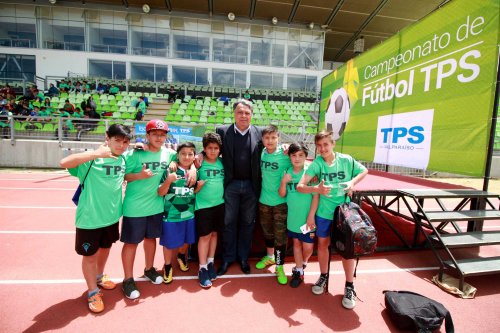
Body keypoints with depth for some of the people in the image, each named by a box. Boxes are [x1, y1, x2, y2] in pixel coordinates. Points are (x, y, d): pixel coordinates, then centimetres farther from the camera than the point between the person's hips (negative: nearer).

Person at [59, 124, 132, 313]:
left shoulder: (123, 159, -2)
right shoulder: (92, 158, -18)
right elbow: (64, 163, -32)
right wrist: (96, 153, -36)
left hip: (112, 215, 6)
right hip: (89, 217, -5)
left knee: (105, 248, 24)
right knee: (90, 255, 12)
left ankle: (99, 277, 50)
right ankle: (93, 292, 32)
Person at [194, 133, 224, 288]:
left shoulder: (221, 162, 3)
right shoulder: (199, 164, -7)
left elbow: (226, 180, 14)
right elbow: (193, 188, -3)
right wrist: (198, 186, -22)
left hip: (219, 203, 4)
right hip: (203, 205, -3)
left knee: (214, 233, 14)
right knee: (205, 236, 2)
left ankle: (210, 263, 31)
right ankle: (202, 268, 17)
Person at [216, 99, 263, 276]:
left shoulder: (259, 133, 1)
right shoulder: (222, 131, 0)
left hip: (251, 186, 1)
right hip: (230, 185, 0)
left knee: (247, 223, 13)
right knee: (229, 223, 11)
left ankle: (243, 257, 32)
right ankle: (228, 258, 30)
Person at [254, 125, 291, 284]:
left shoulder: (284, 155, -13)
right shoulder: (261, 153, -2)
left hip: (280, 201, -4)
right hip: (264, 200, 4)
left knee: (280, 235, 3)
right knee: (267, 231, 20)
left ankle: (279, 267, 21)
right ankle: (270, 256, 43)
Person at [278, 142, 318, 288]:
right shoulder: (287, 172, -1)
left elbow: (316, 195, -12)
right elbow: (282, 194, 2)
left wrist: (311, 216, -14)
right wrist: (283, 181, -16)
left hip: (307, 217, -3)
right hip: (293, 216, 3)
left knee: (308, 246, 6)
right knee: (296, 243, 17)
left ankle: (303, 263, 39)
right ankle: (299, 272, 34)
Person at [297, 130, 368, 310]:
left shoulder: (346, 160, -10)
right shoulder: (317, 163, -13)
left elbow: (364, 171, 9)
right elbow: (300, 186, -19)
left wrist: (353, 182, -10)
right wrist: (317, 189, -37)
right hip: (324, 212, 0)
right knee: (323, 244, 15)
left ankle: (349, 286, 27)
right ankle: (323, 276, 39)